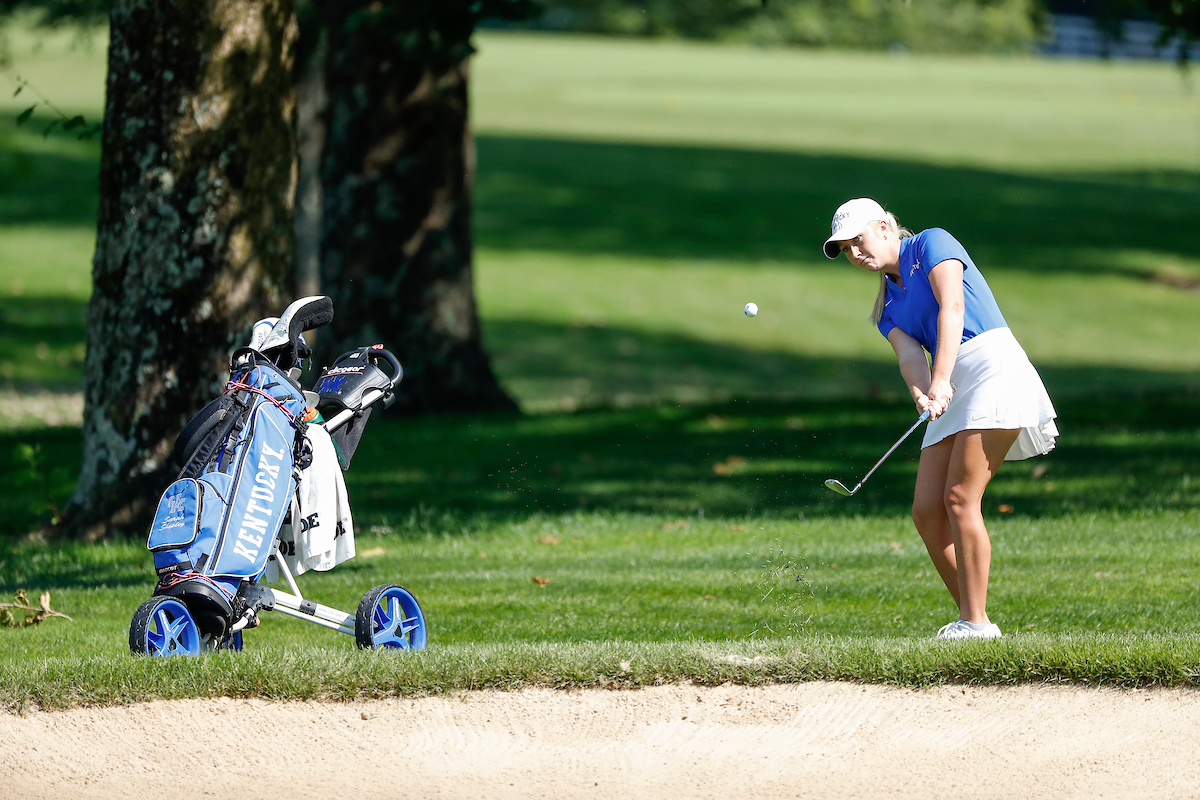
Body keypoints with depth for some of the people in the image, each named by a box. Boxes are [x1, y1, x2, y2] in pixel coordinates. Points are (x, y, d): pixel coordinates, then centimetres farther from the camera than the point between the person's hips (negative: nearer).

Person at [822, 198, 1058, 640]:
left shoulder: (933, 243, 2)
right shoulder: (889, 308, 21)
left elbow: (951, 308, -13)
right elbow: (909, 353, 1)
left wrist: (941, 379, -25)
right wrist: (921, 392, -22)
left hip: (994, 367, -8)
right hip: (951, 392, 8)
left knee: (960, 499, -16)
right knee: (926, 510, -2)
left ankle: (977, 621, -14)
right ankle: (970, 618, 4)